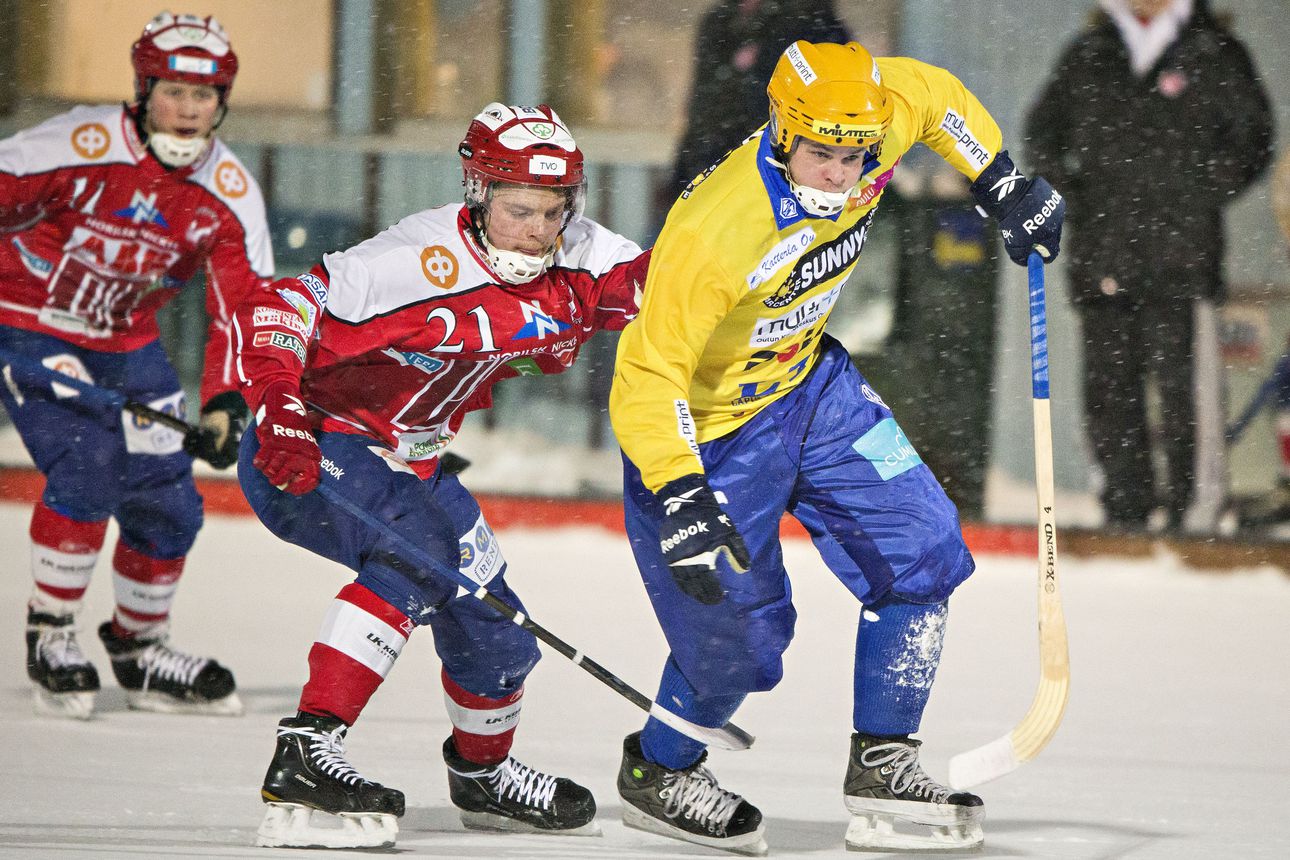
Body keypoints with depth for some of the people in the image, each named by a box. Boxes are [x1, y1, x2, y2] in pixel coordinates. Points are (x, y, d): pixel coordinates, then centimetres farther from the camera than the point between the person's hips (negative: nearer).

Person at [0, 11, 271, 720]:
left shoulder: (231, 197, -9)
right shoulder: (78, 147, -24)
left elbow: (243, 309, -11)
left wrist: (224, 406, -25)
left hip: (124, 343, 5)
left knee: (167, 501, 2)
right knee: (88, 464, -24)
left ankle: (138, 650, 25)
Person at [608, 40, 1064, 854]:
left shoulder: (872, 125, -18)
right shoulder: (716, 233, -38)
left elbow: (932, 92, 7)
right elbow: (647, 375, -35)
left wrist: (1005, 184, 7)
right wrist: (679, 498, -43)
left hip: (809, 382, 7)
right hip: (708, 426, -7)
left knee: (922, 549, 0)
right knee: (739, 629, -4)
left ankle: (884, 762, 12)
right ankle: (656, 771, 24)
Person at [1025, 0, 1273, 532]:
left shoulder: (1212, 54, 4)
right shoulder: (1087, 55, 13)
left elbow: (1252, 135, 9)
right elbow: (1042, 129, 24)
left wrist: (1202, 197, 1)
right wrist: (1070, 188, 10)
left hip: (1181, 257, -4)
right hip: (1101, 261, 4)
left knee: (1184, 386, -9)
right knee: (1108, 389, 3)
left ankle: (1194, 506, -6)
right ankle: (1124, 510, 8)